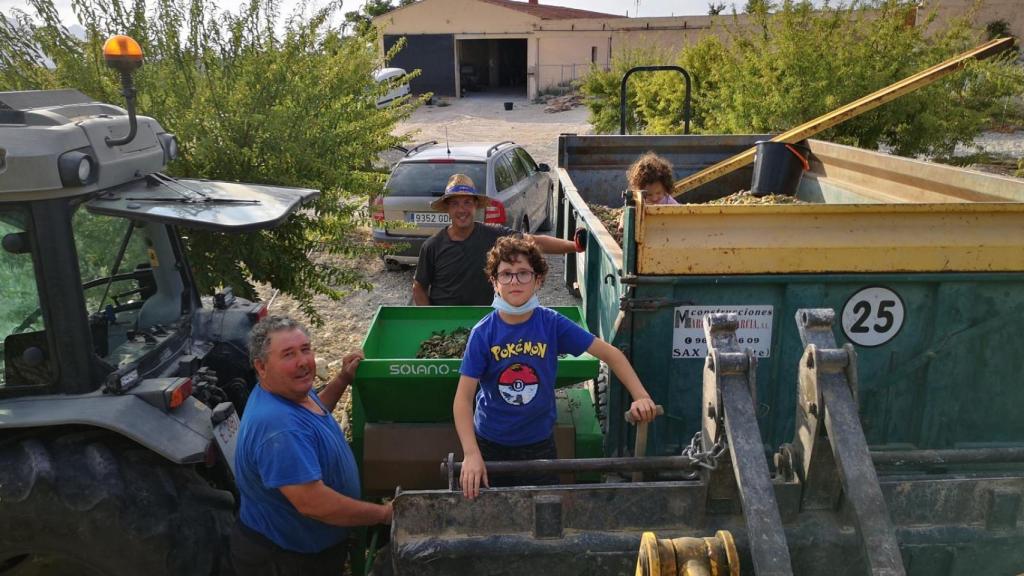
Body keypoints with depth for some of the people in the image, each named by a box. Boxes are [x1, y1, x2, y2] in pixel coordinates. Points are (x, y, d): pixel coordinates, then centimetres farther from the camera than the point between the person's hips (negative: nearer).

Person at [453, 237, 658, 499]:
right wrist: (471, 455, -27)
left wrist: (640, 396, -20)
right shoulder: (483, 334, -16)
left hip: (539, 443, 1)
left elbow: (610, 353, -9)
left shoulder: (552, 324, -14)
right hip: (491, 444, 0)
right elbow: (463, 399, -17)